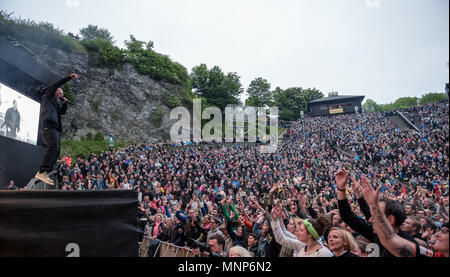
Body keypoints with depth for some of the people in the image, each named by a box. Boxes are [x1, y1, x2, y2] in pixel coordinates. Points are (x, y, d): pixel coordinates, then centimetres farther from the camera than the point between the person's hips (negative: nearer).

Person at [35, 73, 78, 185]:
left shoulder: (58, 103, 31)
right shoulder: (49, 96, 13)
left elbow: (63, 112, 23)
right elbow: (57, 84, 3)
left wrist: (64, 103, 11)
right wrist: (69, 77, 2)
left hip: (55, 128, 9)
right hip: (49, 125, -9)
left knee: (56, 152, 1)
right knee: (53, 148, -26)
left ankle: (47, 174, -2)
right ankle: (42, 172, -33)